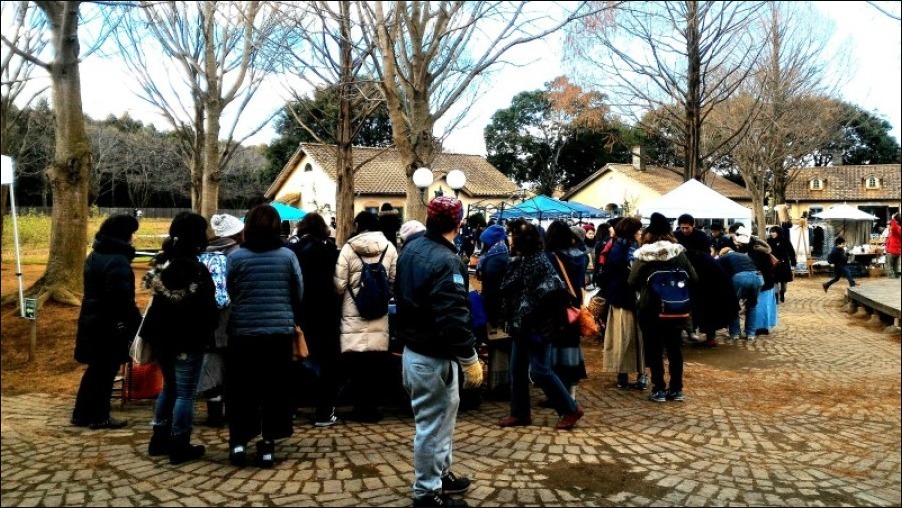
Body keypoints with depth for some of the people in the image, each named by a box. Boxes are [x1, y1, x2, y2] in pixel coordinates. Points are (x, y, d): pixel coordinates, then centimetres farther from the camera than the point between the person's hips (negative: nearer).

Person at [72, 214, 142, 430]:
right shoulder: (118, 261, -21)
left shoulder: (95, 255, 12)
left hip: (92, 319, 9)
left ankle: (82, 413, 26)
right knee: (105, 370, 2)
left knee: (96, 367, 18)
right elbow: (122, 299, -26)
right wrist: (136, 323, -19)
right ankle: (99, 417, 11)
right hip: (110, 324, -9)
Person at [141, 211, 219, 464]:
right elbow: (207, 307, -19)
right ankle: (179, 447, 10)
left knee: (169, 387, 22)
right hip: (188, 339, -8)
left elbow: (158, 296, 14)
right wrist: (211, 328, -1)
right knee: (185, 393, 2)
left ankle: (159, 439, 29)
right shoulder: (196, 269, -20)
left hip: (161, 335, 8)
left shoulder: (161, 263, 4)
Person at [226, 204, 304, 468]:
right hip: (280, 331, 1)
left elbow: (231, 292, 6)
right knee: (275, 389, 9)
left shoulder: (236, 257, -6)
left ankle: (239, 442, 14)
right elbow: (299, 294, 3)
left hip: (244, 332, 0)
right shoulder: (288, 255, -5)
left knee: (241, 390, 12)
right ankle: (268, 445, 13)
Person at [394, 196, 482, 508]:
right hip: (433, 357, -10)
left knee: (440, 418, 23)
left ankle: (440, 474, 38)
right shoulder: (445, 261, -24)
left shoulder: (411, 249, 6)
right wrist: (470, 359, -22)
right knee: (432, 425, 5)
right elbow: (453, 318, -28)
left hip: (413, 349, 10)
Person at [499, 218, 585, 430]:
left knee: (540, 371, -3)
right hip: (521, 325, 9)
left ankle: (571, 409, 10)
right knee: (517, 370, 11)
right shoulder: (519, 260, 10)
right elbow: (507, 289, 16)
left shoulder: (539, 261, -16)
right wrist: (513, 319, 5)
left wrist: (535, 315, -17)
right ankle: (520, 413, 23)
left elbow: (554, 291, -24)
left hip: (537, 327, -9)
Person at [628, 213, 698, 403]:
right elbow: (693, 279, 3)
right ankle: (676, 389, 17)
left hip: (650, 309, -3)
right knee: (674, 349, 12)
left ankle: (659, 389, 10)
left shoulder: (643, 255, -12)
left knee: (654, 350, 7)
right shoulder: (679, 252, -3)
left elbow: (632, 282, -10)